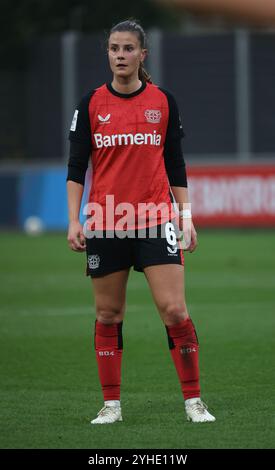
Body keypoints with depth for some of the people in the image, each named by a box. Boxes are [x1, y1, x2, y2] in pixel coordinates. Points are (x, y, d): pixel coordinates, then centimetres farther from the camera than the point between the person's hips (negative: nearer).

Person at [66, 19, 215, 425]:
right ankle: (111, 403, 14)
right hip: (104, 224, 1)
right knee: (108, 314, 5)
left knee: (175, 310, -9)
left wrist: (185, 217, 5)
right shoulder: (92, 103, 3)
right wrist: (74, 220, -4)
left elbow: (176, 164, 9)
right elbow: (76, 167, 4)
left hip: (156, 221, -1)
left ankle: (194, 401, 0)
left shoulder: (163, 101, 5)